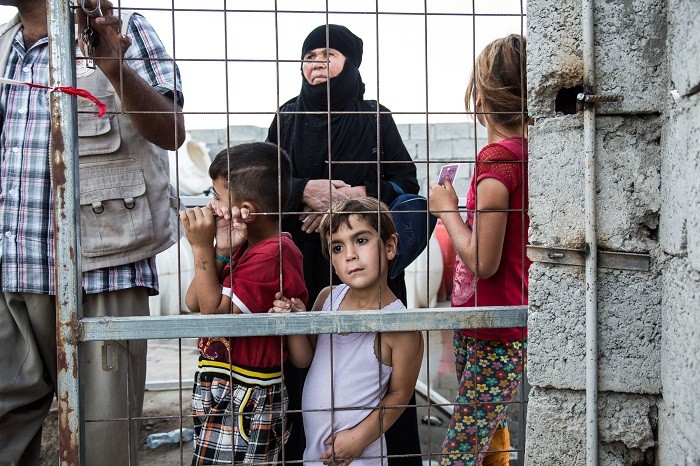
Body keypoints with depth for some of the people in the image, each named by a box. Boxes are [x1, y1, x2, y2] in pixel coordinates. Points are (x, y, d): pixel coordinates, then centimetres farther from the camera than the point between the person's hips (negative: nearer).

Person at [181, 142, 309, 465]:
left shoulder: (272, 254, -20)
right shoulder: (247, 246, 8)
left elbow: (216, 314, -21)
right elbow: (194, 303, 4)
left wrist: (202, 247, -20)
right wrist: (221, 251, -10)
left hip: (243, 401, -9)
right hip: (224, 392, 9)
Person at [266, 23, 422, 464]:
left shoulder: (376, 117, 8)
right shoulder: (288, 117, 13)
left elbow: (407, 184, 2)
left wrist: (355, 196, -13)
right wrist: (305, 192, -12)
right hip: (303, 260, 2)